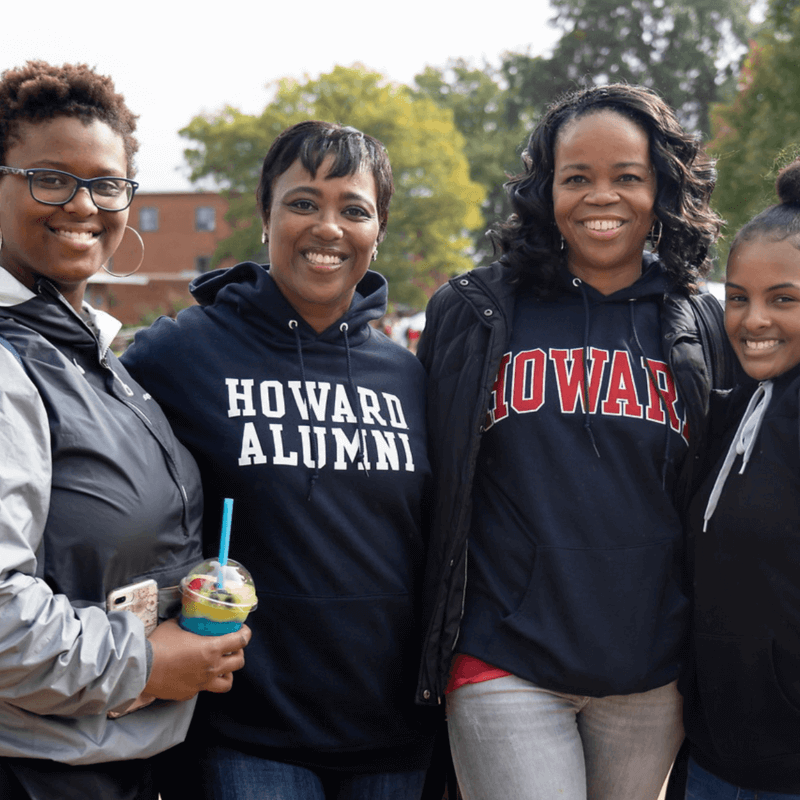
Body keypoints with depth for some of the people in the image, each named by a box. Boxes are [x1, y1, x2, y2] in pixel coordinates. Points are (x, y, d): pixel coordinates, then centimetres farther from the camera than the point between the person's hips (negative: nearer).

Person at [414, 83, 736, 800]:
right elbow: (428, 492, 5)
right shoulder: (474, 314, 1)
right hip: (504, 669, -2)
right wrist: (430, 650, 5)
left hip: (651, 678, 2)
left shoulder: (702, 327, 5)